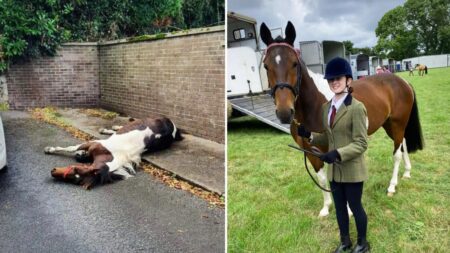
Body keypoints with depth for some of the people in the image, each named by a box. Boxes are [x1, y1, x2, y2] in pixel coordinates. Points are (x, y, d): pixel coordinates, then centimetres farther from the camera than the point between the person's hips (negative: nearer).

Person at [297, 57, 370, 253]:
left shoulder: (356, 107, -16)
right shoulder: (326, 107, 6)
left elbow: (361, 143, -18)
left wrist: (338, 153, -30)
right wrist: (310, 136, -3)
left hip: (352, 169, -6)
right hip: (334, 169, 7)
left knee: (355, 207, 11)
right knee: (339, 207, 20)